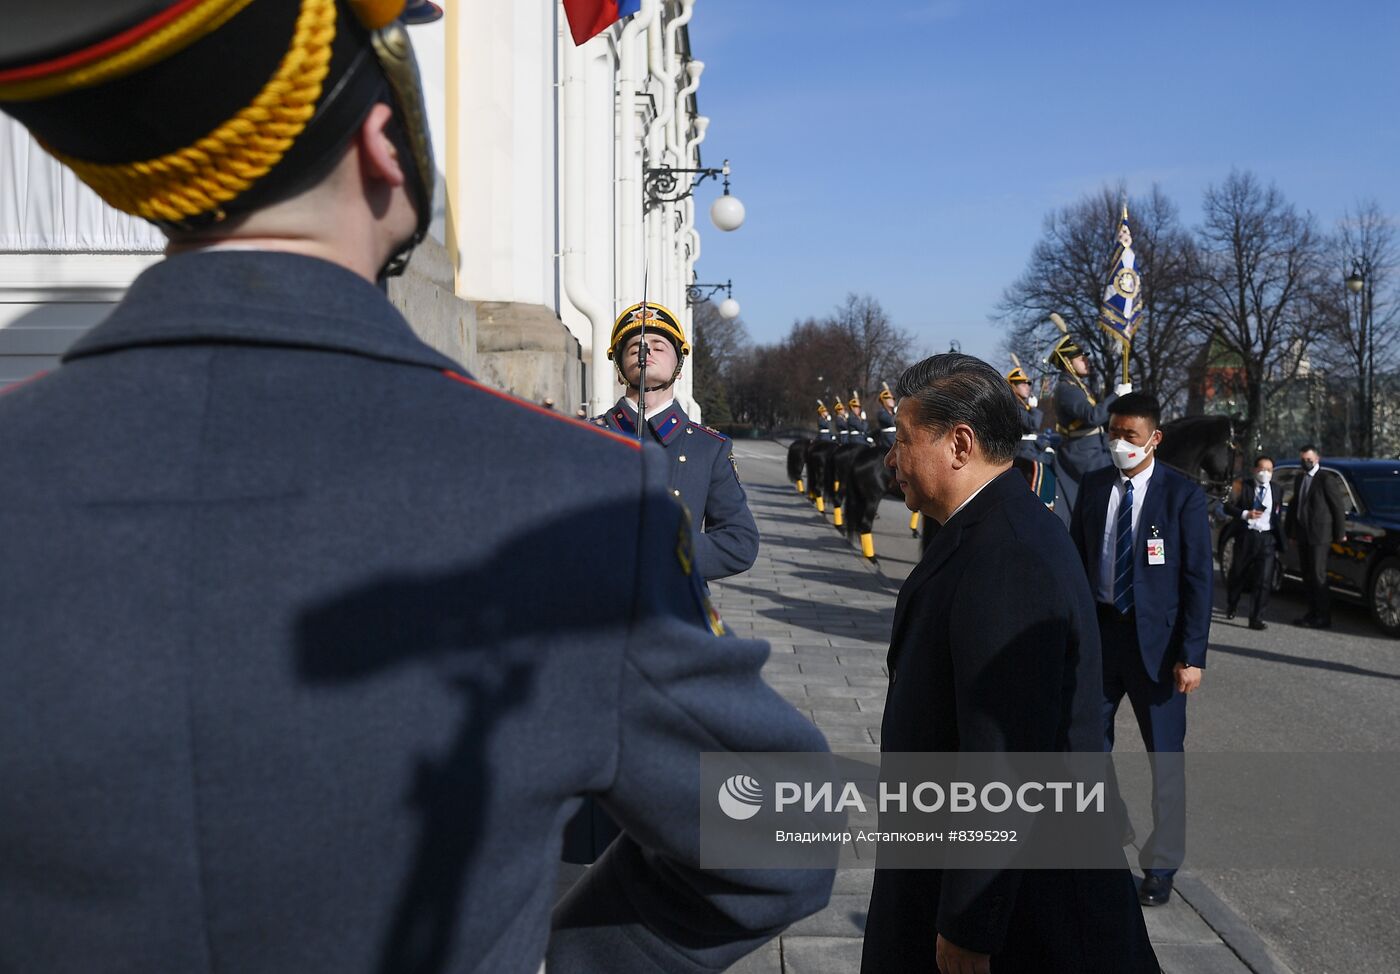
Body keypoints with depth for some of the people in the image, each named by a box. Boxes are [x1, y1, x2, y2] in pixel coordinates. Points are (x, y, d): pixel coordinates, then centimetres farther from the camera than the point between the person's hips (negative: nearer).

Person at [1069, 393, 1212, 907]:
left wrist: (1192, 655, -13)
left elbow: (1199, 578, -8)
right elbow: (1077, 557, 7)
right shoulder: (1094, 486, 2)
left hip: (1155, 638, -3)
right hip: (1098, 630, 4)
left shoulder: (1182, 495, -8)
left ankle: (1161, 865, 24)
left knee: (1165, 755, 8)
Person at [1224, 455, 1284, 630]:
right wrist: (1245, 514, -19)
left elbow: (1278, 517, 14)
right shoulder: (1243, 486, -1)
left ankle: (1256, 618, -4)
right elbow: (1228, 506, -3)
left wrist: (1279, 542, 12)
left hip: (1268, 539, 1)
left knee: (1264, 580, -8)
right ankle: (1231, 607, 36)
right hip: (1246, 536, -1)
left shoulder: (1277, 490, 8)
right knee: (1238, 575, 12)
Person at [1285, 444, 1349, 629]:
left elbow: (1339, 507, -9)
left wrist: (1340, 534, -8)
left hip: (1319, 535, -7)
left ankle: (1323, 617, 0)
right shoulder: (1299, 478, 14)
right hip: (1302, 534, 7)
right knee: (1307, 577, 12)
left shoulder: (1327, 479, -10)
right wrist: (1292, 530, 14)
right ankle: (1312, 612, 21)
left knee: (1318, 576, -5)